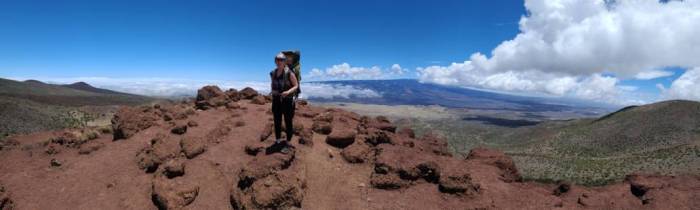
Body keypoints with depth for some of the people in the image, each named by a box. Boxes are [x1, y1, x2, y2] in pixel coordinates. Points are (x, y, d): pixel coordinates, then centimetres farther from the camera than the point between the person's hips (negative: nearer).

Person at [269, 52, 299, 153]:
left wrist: (288, 92, -25)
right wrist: (272, 91, -4)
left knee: (288, 122, 3)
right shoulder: (273, 73, 3)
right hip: (276, 100, 5)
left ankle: (287, 144, 16)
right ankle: (278, 141, 28)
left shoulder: (289, 73, -14)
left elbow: (296, 86, -9)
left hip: (287, 100, -5)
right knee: (277, 122, 12)